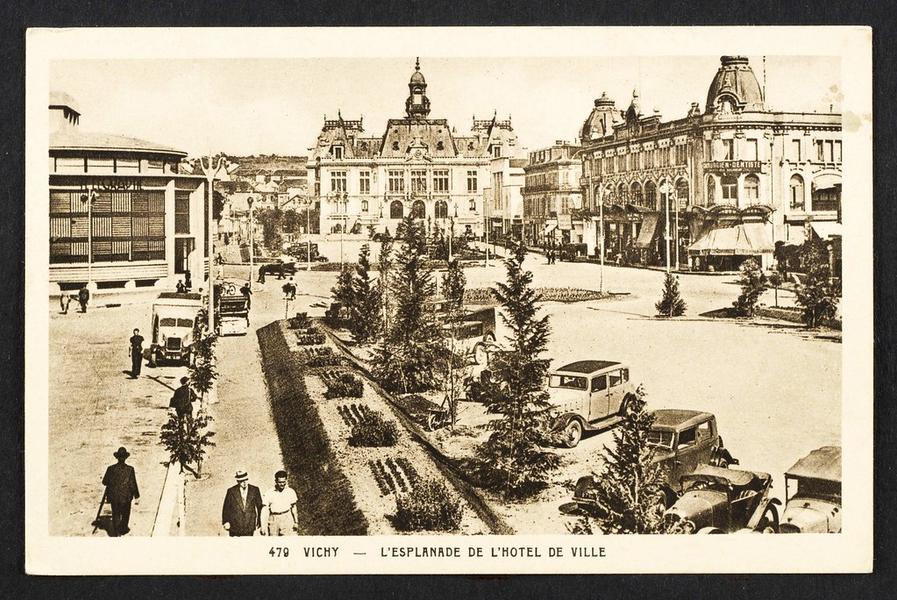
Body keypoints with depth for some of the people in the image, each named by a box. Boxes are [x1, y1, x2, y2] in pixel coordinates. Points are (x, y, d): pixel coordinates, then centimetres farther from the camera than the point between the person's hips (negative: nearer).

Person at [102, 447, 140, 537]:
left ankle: (115, 532, 15)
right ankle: (123, 529, 38)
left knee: (115, 515, 16)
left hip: (113, 497, 1)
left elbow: (104, 482, -2)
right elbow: (133, 485, -13)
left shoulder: (110, 469, -12)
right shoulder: (130, 469, -16)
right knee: (125, 514, 22)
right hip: (126, 497, -1)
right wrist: (136, 497, -5)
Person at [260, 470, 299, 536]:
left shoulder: (291, 492, 1)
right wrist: (263, 525, -9)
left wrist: (296, 522, 16)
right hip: (273, 520, 1)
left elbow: (293, 508, 11)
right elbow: (264, 510, -5)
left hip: (287, 519, -1)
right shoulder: (269, 493, -5)